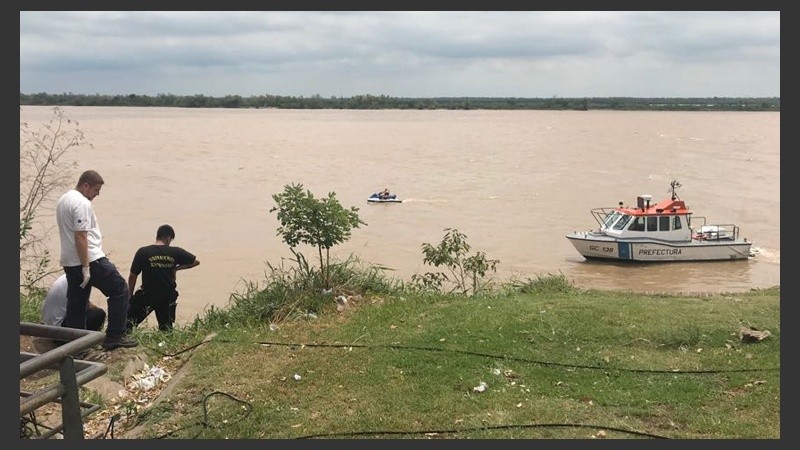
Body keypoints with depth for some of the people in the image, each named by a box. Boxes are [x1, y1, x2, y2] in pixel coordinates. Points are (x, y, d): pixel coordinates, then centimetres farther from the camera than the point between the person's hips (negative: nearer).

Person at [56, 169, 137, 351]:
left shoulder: (63, 201, 18)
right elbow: (80, 237, -22)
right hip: (90, 260, -10)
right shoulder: (82, 204, -15)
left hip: (69, 262, 10)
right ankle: (114, 337, -1)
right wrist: (85, 268, -22)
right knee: (119, 289, 0)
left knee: (75, 304, 13)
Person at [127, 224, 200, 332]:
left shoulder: (142, 252, -8)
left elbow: (133, 276, -2)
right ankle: (166, 328, -7)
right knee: (166, 328, 17)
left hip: (147, 295, -2)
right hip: (168, 297, 2)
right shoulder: (175, 252, -6)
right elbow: (196, 261, 6)